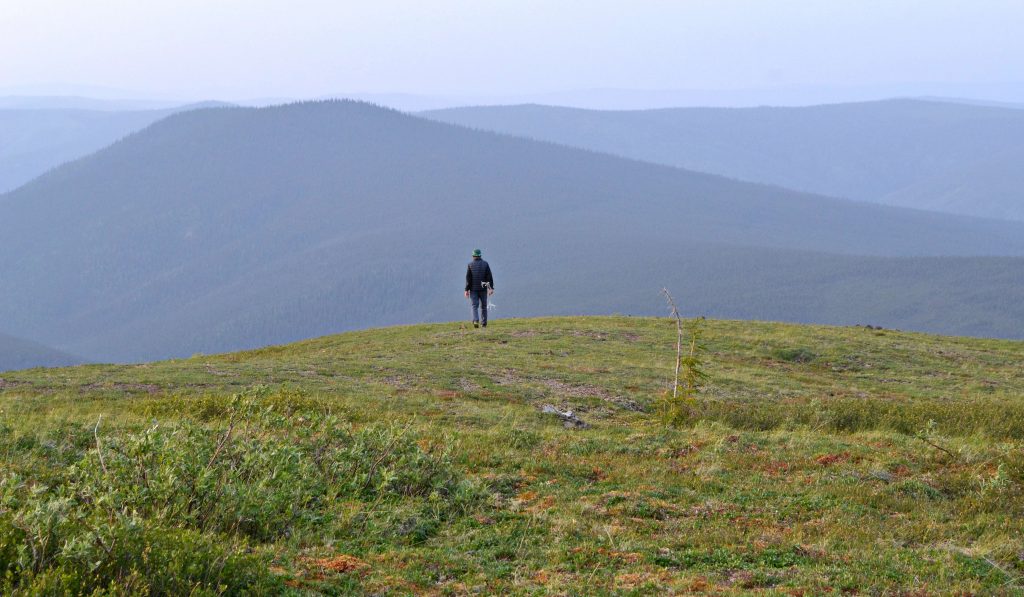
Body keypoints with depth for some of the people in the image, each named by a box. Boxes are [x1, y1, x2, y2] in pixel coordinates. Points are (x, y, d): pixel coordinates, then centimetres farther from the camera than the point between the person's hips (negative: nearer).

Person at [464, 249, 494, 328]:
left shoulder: (470, 265, -3)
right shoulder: (485, 264, 0)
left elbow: (468, 278, -6)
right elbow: (489, 277, -4)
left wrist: (467, 289, -3)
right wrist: (491, 288, -3)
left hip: (473, 289, -1)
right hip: (483, 289, 1)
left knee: (475, 306, -1)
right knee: (483, 306, 12)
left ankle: (476, 321, -20)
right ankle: (483, 323, 14)